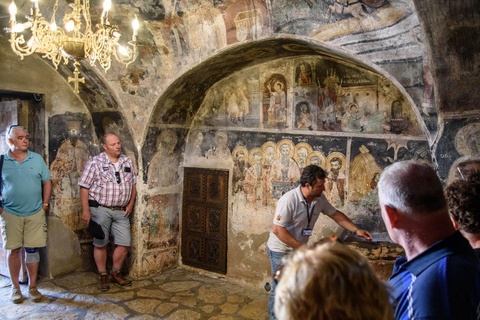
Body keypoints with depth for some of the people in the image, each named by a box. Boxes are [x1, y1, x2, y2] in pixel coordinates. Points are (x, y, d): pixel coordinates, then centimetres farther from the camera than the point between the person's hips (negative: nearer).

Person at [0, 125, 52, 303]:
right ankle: (15, 287, 20)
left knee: (32, 250, 4)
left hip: (35, 214, 1)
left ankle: (32, 287, 17)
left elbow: (47, 183, 8)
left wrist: (44, 205, 2)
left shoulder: (37, 159, 4)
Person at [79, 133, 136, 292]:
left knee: (125, 244, 4)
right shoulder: (95, 162, -8)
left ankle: (116, 273, 25)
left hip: (121, 211, 4)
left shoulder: (127, 161, 7)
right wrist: (85, 211, -10)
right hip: (101, 209, -4)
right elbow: (84, 187, -8)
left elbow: (133, 184, 15)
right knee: (100, 244, 6)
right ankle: (102, 275, 24)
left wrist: (130, 204, 7)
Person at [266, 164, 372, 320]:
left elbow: (335, 214, 7)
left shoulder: (320, 198, -6)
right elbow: (277, 230, -28)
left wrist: (356, 230, -1)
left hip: (299, 249, 7)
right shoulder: (289, 200, -28)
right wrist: (301, 247, -27)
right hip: (280, 251, -7)